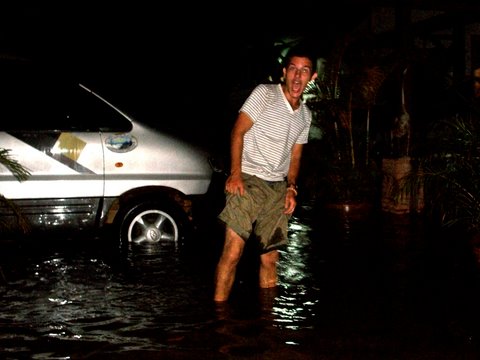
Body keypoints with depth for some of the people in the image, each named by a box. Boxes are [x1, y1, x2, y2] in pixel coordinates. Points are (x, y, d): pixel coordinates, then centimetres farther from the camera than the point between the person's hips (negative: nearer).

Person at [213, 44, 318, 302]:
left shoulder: (305, 115, 17)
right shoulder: (264, 93, -2)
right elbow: (238, 131, -6)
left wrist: (291, 187, 6)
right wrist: (235, 173, -17)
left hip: (278, 187, 6)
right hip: (248, 181, -6)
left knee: (270, 258, 8)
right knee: (233, 250, -16)